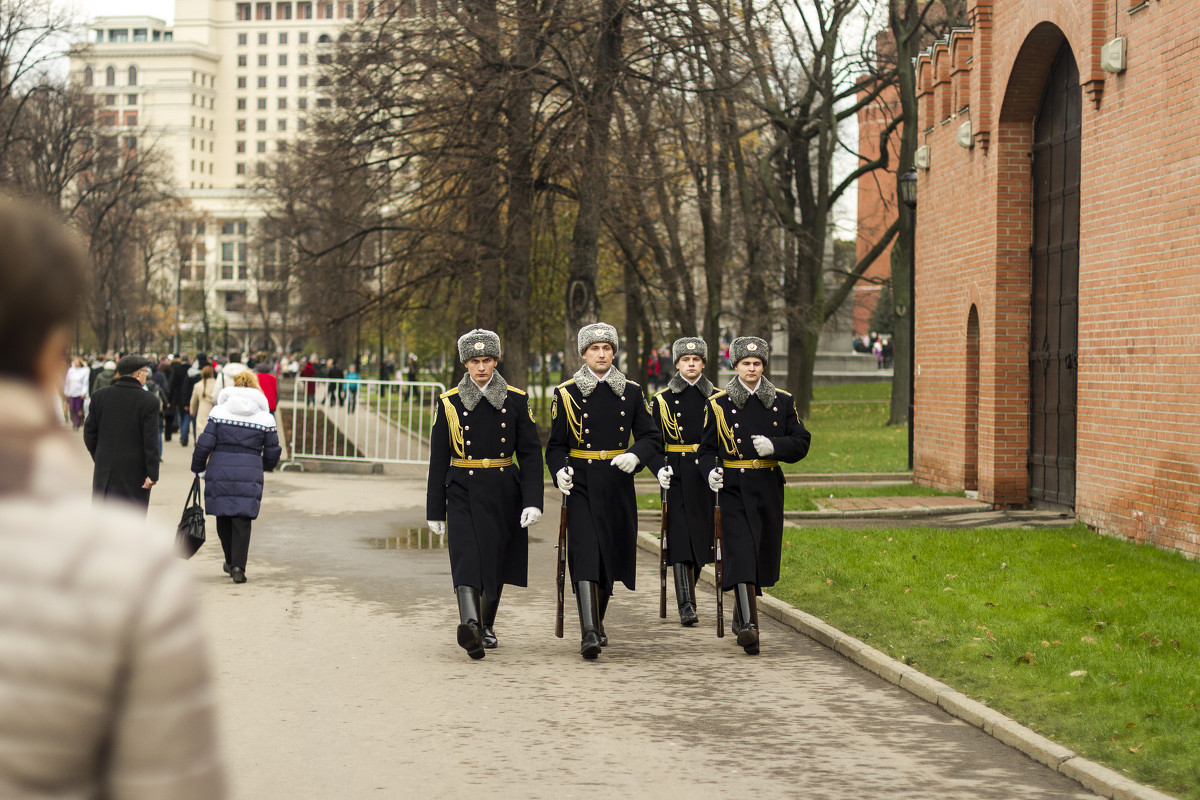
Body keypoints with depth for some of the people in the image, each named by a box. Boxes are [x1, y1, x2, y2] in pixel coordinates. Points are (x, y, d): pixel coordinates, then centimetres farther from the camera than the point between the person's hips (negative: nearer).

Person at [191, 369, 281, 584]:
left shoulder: (219, 412, -1)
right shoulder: (265, 418, 1)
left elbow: (204, 444, -4)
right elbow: (273, 453, 6)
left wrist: (198, 469, 11)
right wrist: (263, 467, 28)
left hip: (220, 473, 1)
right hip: (250, 475, 0)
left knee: (223, 518, 16)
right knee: (242, 521, 2)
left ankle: (231, 561, 28)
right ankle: (238, 566, -8)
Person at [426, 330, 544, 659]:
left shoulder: (516, 400, 2)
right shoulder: (449, 403, 2)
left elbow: (531, 454, 0)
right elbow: (438, 460, 4)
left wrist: (533, 501, -11)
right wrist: (435, 510, 3)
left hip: (503, 493, 2)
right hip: (463, 492, -2)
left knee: (496, 561, 12)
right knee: (467, 557, -19)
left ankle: (487, 625, 32)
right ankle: (470, 625, -36)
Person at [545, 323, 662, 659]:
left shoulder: (631, 392, 7)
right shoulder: (566, 393, 2)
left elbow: (652, 437, 6)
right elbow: (556, 444, 4)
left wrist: (635, 455, -14)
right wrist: (559, 470, -16)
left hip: (618, 484, 3)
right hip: (581, 484, -3)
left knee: (611, 555, 10)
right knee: (585, 553, -15)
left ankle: (597, 622, 31)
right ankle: (589, 633, -20)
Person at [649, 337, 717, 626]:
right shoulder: (663, 400, 3)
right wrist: (660, 468, -13)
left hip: (706, 475, 2)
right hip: (676, 476, -2)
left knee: (701, 535, 6)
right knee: (680, 536, -10)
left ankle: (688, 590, 28)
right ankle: (686, 606, -12)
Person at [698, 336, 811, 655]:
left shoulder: (782, 401, 7)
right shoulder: (718, 403, 3)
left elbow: (801, 443, 4)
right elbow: (707, 448, 6)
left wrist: (774, 446, -14)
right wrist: (711, 470, -14)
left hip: (768, 489, 3)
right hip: (733, 488, -3)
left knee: (763, 554, 9)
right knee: (740, 551, -16)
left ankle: (742, 614, 33)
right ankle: (748, 626, -22)